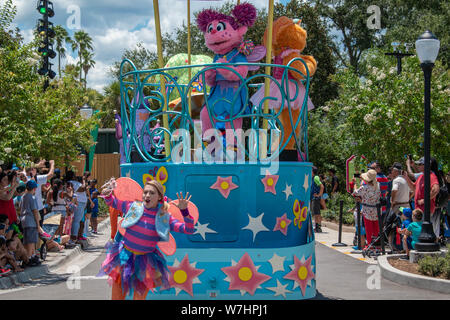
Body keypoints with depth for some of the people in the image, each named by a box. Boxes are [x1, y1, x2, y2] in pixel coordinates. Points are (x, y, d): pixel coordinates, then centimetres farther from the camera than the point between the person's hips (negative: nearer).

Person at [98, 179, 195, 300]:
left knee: (140, 297, 8)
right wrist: (107, 195, -12)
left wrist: (184, 211, -28)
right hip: (124, 257, 1)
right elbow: (113, 202, 10)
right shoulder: (133, 206, -6)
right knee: (117, 297, 10)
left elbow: (189, 230, -15)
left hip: (145, 262, -1)